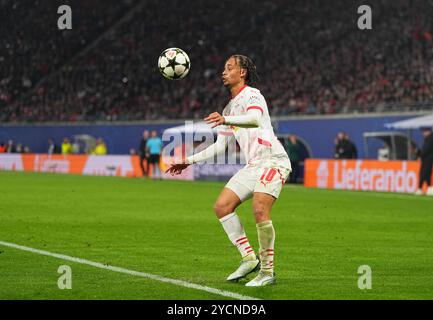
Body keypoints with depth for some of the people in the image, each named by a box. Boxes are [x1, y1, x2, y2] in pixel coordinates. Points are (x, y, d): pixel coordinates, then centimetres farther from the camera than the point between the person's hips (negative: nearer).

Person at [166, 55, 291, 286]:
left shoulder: (251, 95, -6)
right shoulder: (229, 108, 21)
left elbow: (256, 119, -29)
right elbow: (219, 146, 26)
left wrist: (226, 120, -45)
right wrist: (189, 161, 21)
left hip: (272, 161, -9)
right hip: (253, 165, 9)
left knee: (260, 211, -24)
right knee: (222, 206, -1)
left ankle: (267, 272, -14)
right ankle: (249, 258, 4)